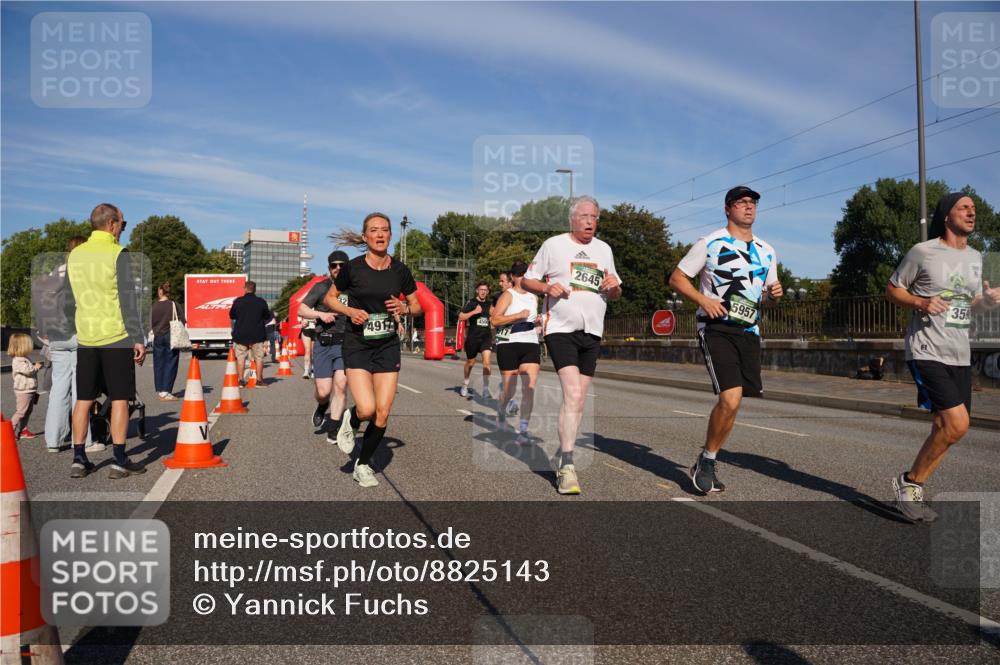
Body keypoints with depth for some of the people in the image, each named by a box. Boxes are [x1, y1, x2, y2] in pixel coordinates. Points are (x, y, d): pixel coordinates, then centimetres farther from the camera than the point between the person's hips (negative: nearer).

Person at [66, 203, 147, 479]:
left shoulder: (74, 255, 10)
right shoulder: (118, 254, -10)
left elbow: (69, 298, 18)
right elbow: (128, 300, -13)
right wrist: (138, 339, -12)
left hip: (85, 338, 6)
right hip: (116, 337, -6)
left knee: (84, 399, 10)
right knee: (119, 399, 0)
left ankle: (78, 460, 14)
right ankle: (119, 462, 2)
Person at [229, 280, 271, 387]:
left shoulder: (238, 301, -4)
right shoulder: (261, 302, -5)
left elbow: (231, 315, 8)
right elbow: (267, 316, 7)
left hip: (240, 334, 1)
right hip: (257, 334, 0)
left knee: (240, 357, 9)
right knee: (258, 357, 6)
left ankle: (240, 380, 8)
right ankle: (259, 380, 6)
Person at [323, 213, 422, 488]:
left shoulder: (400, 270, -2)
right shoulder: (352, 268, -8)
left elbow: (417, 306, 10)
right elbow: (329, 298, 6)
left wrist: (405, 309, -13)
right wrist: (349, 311, -13)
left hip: (387, 346, 3)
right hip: (357, 345, -2)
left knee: (383, 413, 0)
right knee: (367, 409, -18)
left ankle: (363, 465, 21)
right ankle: (351, 422, 20)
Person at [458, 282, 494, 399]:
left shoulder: (489, 304, 9)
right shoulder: (471, 303, -3)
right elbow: (461, 317, -12)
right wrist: (474, 312, -21)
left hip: (486, 337, 2)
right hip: (473, 337, -2)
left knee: (487, 361, -17)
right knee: (470, 363, 13)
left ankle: (486, 389, -13)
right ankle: (464, 387, 34)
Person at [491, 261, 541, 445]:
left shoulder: (534, 297, 15)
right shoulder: (508, 295, -4)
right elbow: (495, 320, -16)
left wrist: (537, 319, 11)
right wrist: (519, 315, -22)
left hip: (530, 345, 4)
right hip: (508, 345, -4)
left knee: (529, 388, -10)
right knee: (509, 390, 4)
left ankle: (523, 431, -7)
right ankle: (501, 410, 38)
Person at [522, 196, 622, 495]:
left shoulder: (604, 249, 16)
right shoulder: (553, 245, 1)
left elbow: (615, 295, 21)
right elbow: (526, 281, 4)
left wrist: (614, 286, -2)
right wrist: (547, 287, -16)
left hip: (592, 332, 6)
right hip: (561, 328, -6)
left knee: (578, 399, 10)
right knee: (573, 394, -19)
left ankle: (563, 455, 24)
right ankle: (567, 466, -17)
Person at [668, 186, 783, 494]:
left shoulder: (766, 252, 16)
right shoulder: (710, 244, -1)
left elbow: (768, 296, 23)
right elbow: (677, 278, 2)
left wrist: (774, 294, -1)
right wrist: (704, 299, -14)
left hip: (749, 332, 6)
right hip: (716, 329, -6)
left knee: (730, 404, 4)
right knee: (730, 399, -19)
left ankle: (706, 465, 21)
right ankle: (706, 461, 2)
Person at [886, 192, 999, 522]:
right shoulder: (922, 252, -6)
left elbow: (971, 304, 22)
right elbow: (892, 289, 1)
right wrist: (920, 302, -17)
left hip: (960, 356, 8)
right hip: (927, 352, -7)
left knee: (946, 429, 8)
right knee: (956, 424, -19)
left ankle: (912, 491, 22)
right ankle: (909, 482, 1)